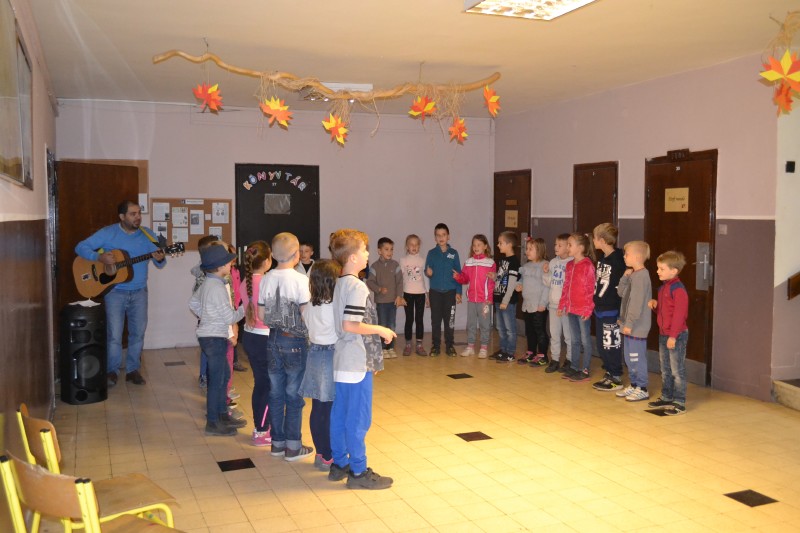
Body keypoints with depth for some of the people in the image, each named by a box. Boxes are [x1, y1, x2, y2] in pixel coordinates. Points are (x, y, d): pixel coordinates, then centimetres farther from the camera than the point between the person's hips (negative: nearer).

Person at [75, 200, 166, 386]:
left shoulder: (147, 235, 1)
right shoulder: (107, 233, -5)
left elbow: (160, 264, 3)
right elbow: (80, 247, -5)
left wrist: (160, 259, -22)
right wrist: (99, 257, -23)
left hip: (139, 291, 3)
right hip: (115, 291, -3)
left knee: (138, 332, 7)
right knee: (114, 334, -4)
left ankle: (133, 369, 22)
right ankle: (111, 371, 14)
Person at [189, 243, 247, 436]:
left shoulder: (207, 284, 8)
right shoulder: (218, 288, -22)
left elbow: (193, 302, 21)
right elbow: (229, 317, -21)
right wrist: (244, 309, -6)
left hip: (208, 334, 10)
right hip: (215, 337, -10)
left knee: (224, 374, 19)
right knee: (217, 380, -2)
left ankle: (222, 414, 29)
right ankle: (212, 423, 7)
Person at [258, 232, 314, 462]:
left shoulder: (266, 280, 1)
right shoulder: (300, 280, -14)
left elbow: (262, 316, 6)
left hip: (273, 339, 5)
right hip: (295, 341, -5)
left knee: (276, 393, 13)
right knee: (294, 395, 4)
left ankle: (277, 442, 23)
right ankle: (293, 446, 11)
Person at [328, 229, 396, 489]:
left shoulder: (339, 283, 11)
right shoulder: (357, 287, -18)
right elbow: (350, 325, -25)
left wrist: (375, 331, 18)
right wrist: (381, 330, -13)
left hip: (341, 361, 9)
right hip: (357, 363, -9)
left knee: (339, 414, 15)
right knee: (358, 418, 0)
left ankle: (339, 463, 26)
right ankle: (358, 472, 9)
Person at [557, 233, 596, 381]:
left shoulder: (588, 265, -13)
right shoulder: (569, 265, 10)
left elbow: (591, 289, -14)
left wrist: (588, 309, -16)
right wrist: (562, 305, 13)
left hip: (583, 310, -7)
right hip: (571, 308, 7)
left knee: (585, 340, 4)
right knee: (574, 340, 15)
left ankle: (584, 371, 11)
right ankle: (574, 367, 24)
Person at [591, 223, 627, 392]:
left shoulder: (617, 260, -15)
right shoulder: (601, 257, 9)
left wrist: (620, 314, -16)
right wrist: (595, 304, 14)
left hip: (611, 310, -8)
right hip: (599, 308, 8)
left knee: (612, 345, 1)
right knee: (601, 345, 14)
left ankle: (616, 378, 12)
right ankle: (608, 374, 26)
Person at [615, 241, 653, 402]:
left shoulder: (641, 276, -18)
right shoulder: (633, 274, 11)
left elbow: (637, 303, -21)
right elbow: (621, 292, 14)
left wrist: (630, 323, -20)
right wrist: (625, 277, 0)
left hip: (636, 327, -10)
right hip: (629, 325, 10)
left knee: (637, 358, -1)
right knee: (629, 357, 17)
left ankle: (642, 389, 8)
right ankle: (634, 385, 27)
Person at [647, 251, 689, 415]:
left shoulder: (678, 289, -18)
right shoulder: (663, 288, 12)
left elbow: (679, 315, -22)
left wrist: (673, 336, -23)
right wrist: (655, 304, 2)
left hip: (677, 336, -10)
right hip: (663, 334, 10)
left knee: (677, 371, -2)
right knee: (665, 369, 18)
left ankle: (680, 403, 6)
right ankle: (666, 398, 30)